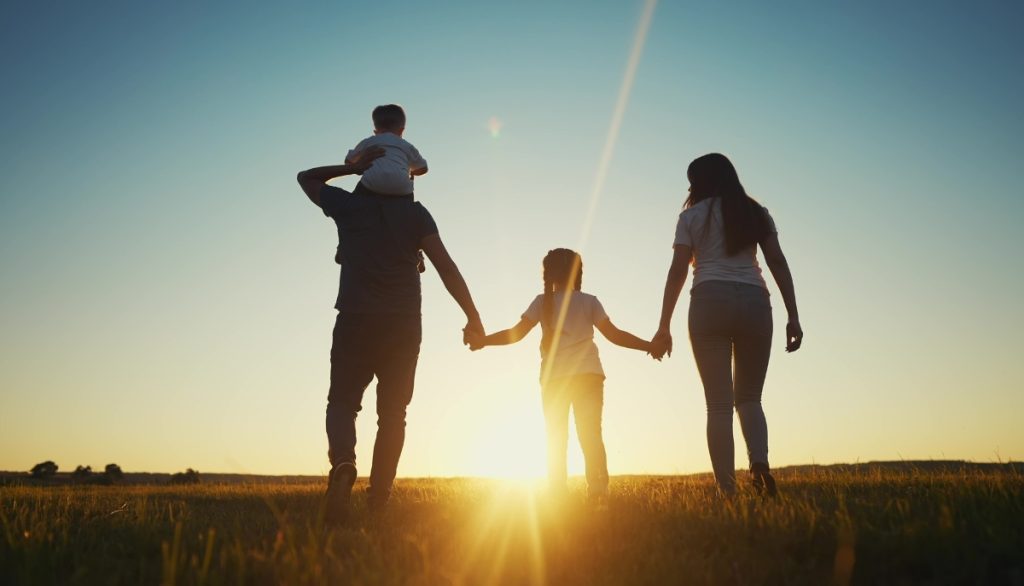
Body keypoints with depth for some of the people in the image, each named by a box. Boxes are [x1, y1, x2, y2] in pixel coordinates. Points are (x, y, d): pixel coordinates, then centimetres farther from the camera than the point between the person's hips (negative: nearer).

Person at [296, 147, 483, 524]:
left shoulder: (348, 205, 7)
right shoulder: (413, 212, 5)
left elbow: (306, 178, 27)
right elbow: (446, 267, -5)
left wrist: (353, 166, 16)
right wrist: (473, 318, -4)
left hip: (356, 322, 0)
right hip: (403, 325, 1)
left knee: (342, 402, 8)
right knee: (392, 412, 9)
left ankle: (343, 461, -23)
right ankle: (379, 499, 3)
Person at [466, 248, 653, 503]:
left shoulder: (542, 302, 5)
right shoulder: (589, 301, 7)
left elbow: (516, 334, -2)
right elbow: (615, 335, 2)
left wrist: (483, 340, 3)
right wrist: (650, 346, 8)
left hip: (554, 377, 0)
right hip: (588, 374, 0)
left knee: (556, 438, 7)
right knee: (591, 435, 2)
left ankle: (557, 496, 3)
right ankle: (598, 490, -9)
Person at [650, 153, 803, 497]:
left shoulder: (692, 216, 10)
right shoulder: (756, 213, 17)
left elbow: (677, 272, 2)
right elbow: (778, 264, 8)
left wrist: (663, 328, 2)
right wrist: (793, 318, 7)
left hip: (709, 302, -2)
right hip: (754, 302, 2)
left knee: (719, 402, 0)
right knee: (749, 398, 13)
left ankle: (727, 489, -4)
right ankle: (759, 462, -13)